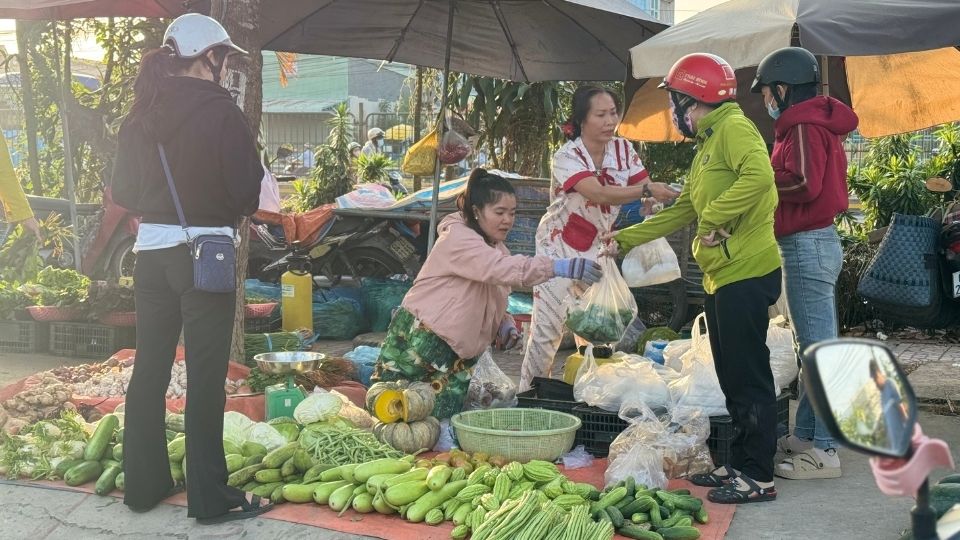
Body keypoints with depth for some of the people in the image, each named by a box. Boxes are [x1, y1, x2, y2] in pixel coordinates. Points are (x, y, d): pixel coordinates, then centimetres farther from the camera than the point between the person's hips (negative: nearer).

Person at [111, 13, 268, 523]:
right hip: (204, 253, -6)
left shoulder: (141, 114, 6)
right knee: (205, 377, 0)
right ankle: (210, 497, 8)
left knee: (149, 368, 14)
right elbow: (246, 191, -12)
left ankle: (144, 483, 24)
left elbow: (124, 189, 9)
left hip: (151, 251, 6)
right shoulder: (219, 110, -12)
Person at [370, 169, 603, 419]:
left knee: (447, 417, 2)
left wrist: (505, 324, -1)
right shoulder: (457, 237, -16)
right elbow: (502, 267, -34)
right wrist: (560, 267, -43)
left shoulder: (495, 246, 13)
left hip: (456, 354, 8)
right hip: (420, 340, -8)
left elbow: (492, 302, 23)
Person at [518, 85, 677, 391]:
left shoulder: (624, 150, -4)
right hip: (560, 246, -5)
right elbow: (600, 195, -35)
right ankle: (529, 394, 8)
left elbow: (647, 192, -9)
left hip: (599, 248, 5)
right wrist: (648, 190, -46)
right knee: (547, 328, -5)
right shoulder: (567, 157, -20)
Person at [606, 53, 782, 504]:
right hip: (721, 277, 10)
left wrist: (713, 216, -24)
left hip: (745, 273, -10)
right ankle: (738, 465, 23)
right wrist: (623, 240, 24)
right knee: (732, 377, 14)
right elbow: (682, 212, 25)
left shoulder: (733, 128, -9)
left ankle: (758, 477, 2)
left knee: (748, 376, -5)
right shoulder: (707, 144, 22)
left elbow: (759, 175, -30)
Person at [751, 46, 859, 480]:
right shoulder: (815, 122, 19)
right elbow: (811, 182, 14)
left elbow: (803, 184, -24)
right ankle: (805, 434, 24)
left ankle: (824, 452, -3)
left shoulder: (804, 126, -13)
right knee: (814, 347, 15)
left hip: (807, 245, -11)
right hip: (816, 240, 11)